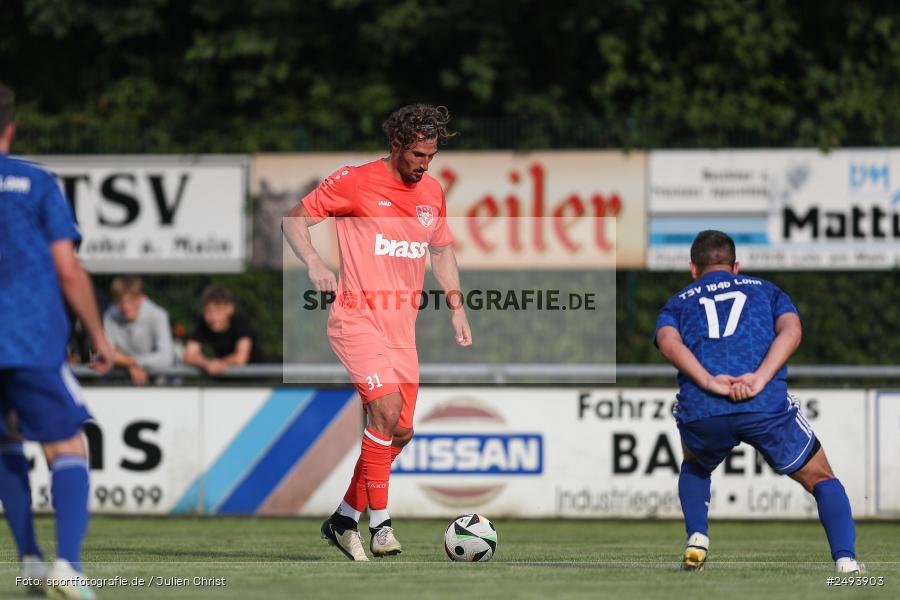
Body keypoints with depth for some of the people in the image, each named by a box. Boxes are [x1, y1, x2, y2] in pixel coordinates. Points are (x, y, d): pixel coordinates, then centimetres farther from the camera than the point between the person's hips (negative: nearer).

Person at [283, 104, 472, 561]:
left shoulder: (432, 192, 11)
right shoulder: (356, 182, -7)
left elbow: (441, 250, 26)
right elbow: (294, 220, -3)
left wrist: (456, 308, 17)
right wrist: (314, 263, -19)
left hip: (402, 325, 7)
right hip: (356, 315, -7)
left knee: (400, 432, 4)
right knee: (387, 407, -22)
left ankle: (344, 519, 19)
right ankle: (380, 524, -16)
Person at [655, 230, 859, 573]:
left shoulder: (677, 304, 27)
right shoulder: (766, 291, 28)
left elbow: (669, 342, 3)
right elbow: (791, 330, 5)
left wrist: (708, 382, -10)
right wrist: (760, 378, -8)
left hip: (700, 413, 1)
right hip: (767, 405, -1)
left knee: (695, 466, 37)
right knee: (822, 481, 16)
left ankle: (697, 538, 16)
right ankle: (845, 560, -6)